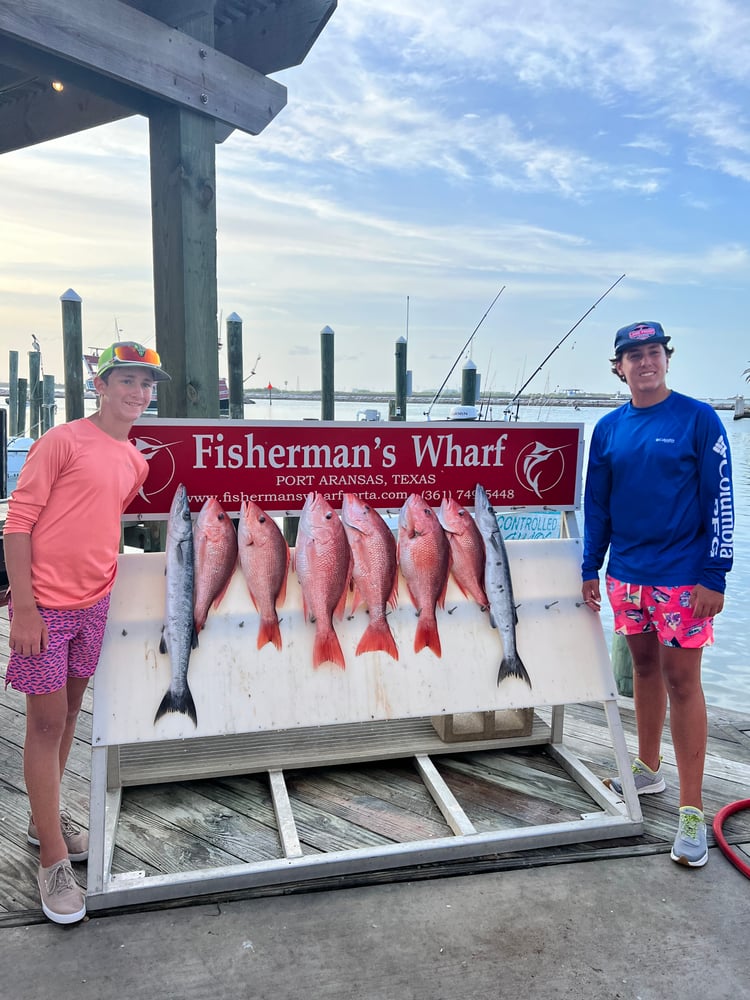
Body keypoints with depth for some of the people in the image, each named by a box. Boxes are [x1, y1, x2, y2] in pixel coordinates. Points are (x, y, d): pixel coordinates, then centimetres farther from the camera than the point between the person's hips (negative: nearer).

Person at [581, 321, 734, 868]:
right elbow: (596, 504, 11)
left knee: (682, 680, -2)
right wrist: (590, 569, 8)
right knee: (644, 667, 16)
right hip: (627, 574, 5)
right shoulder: (609, 429, 6)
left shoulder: (698, 418, -7)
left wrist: (715, 576, -13)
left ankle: (692, 810, 7)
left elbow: (720, 500, -8)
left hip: (682, 576, -4)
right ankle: (648, 768, 34)